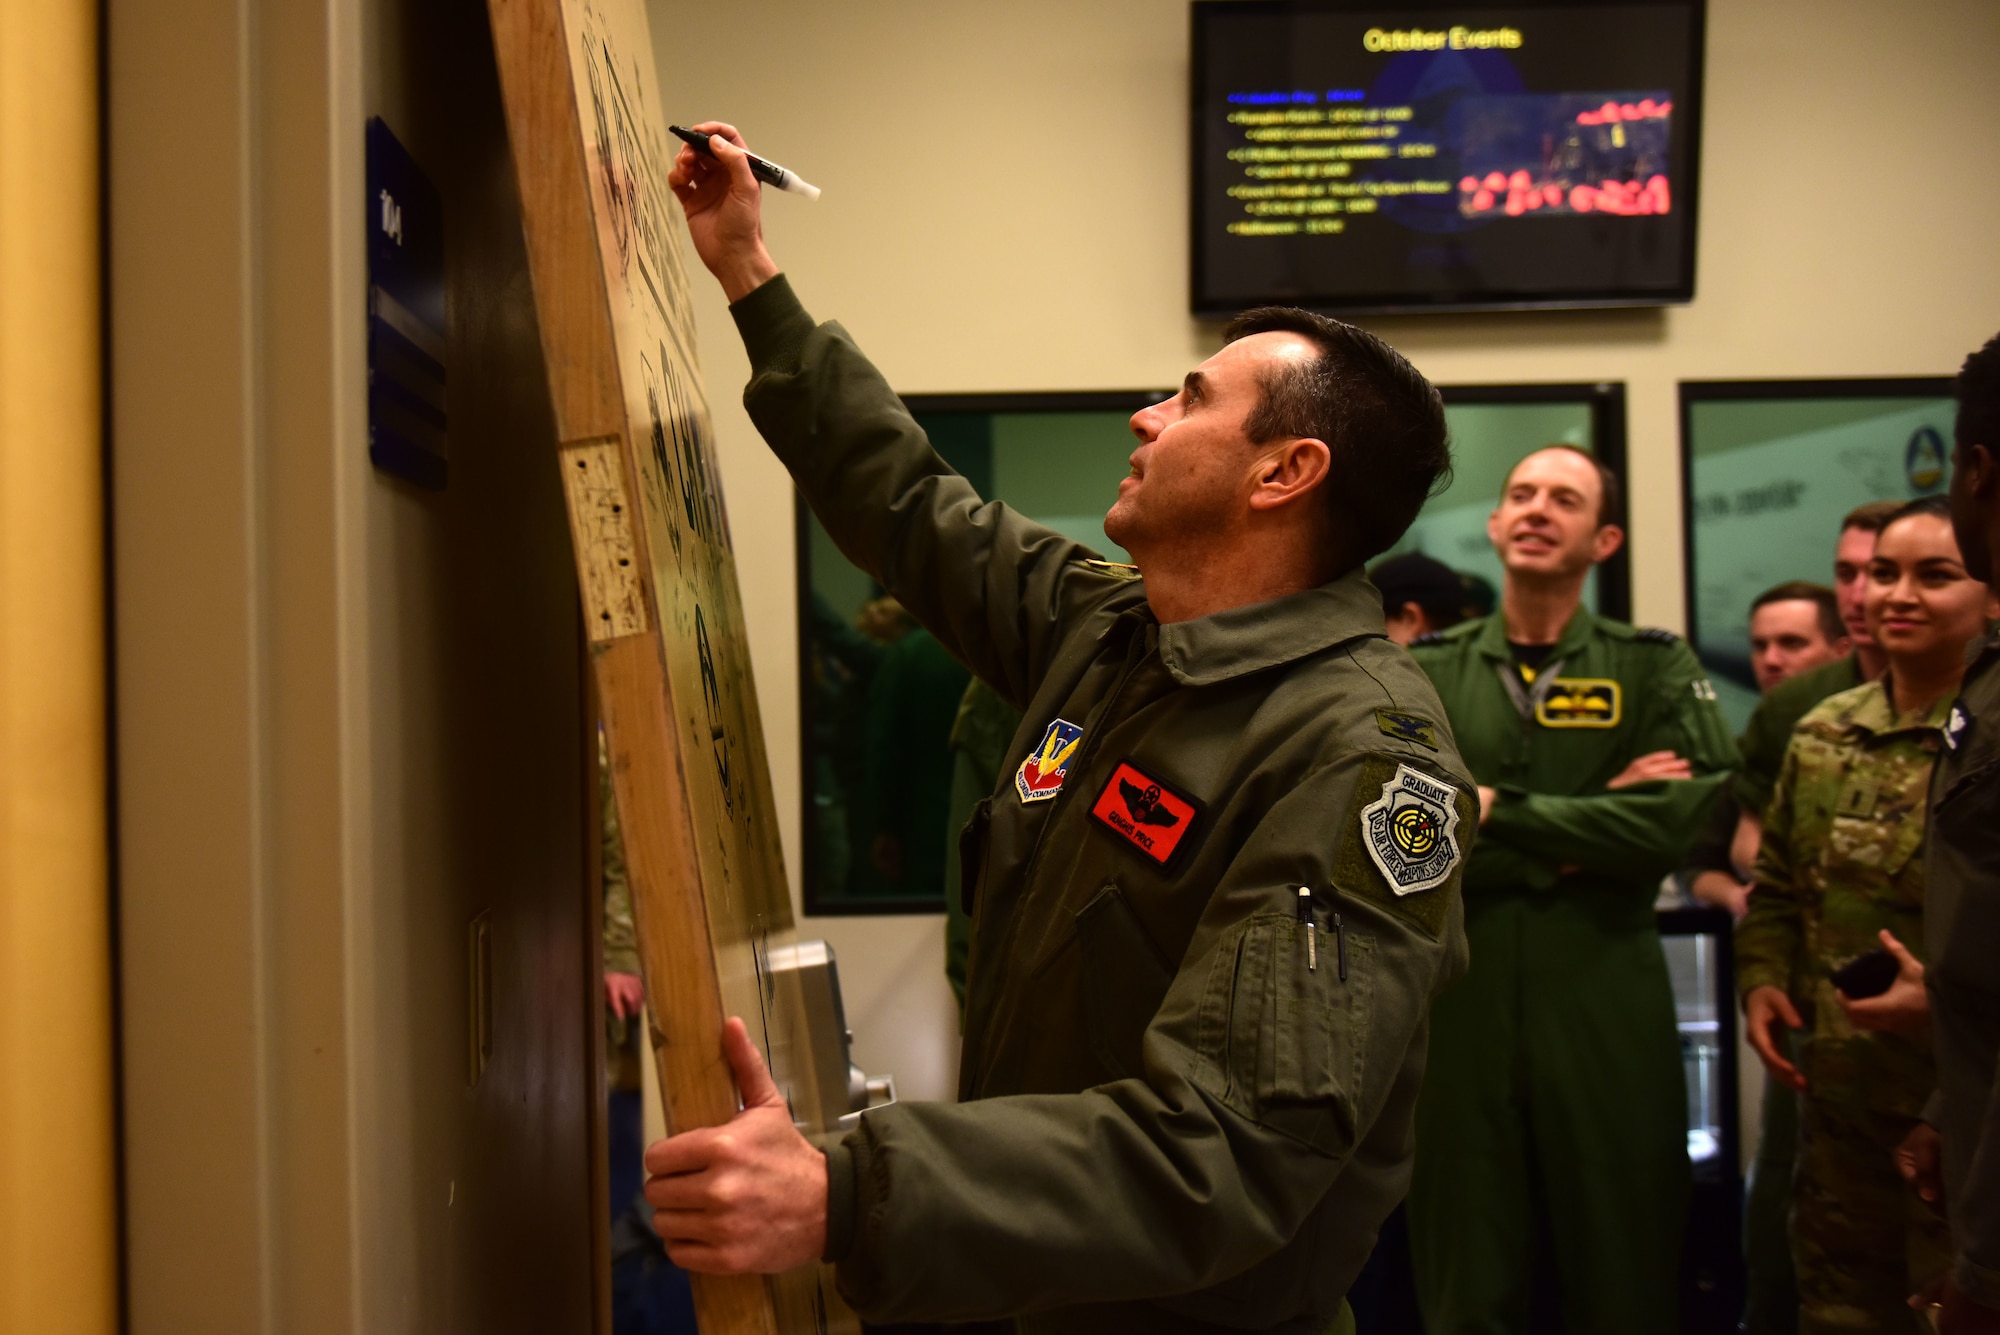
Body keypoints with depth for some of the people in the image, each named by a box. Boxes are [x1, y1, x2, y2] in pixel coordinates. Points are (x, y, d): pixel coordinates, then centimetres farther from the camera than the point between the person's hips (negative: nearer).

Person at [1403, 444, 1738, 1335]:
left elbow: (1679, 819, -12)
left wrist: (1494, 810, -11)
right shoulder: (1424, 674, 5)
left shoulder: (1655, 669, 4)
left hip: (1608, 1015, 0)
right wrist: (1581, 839, -12)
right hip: (1459, 1013, 1)